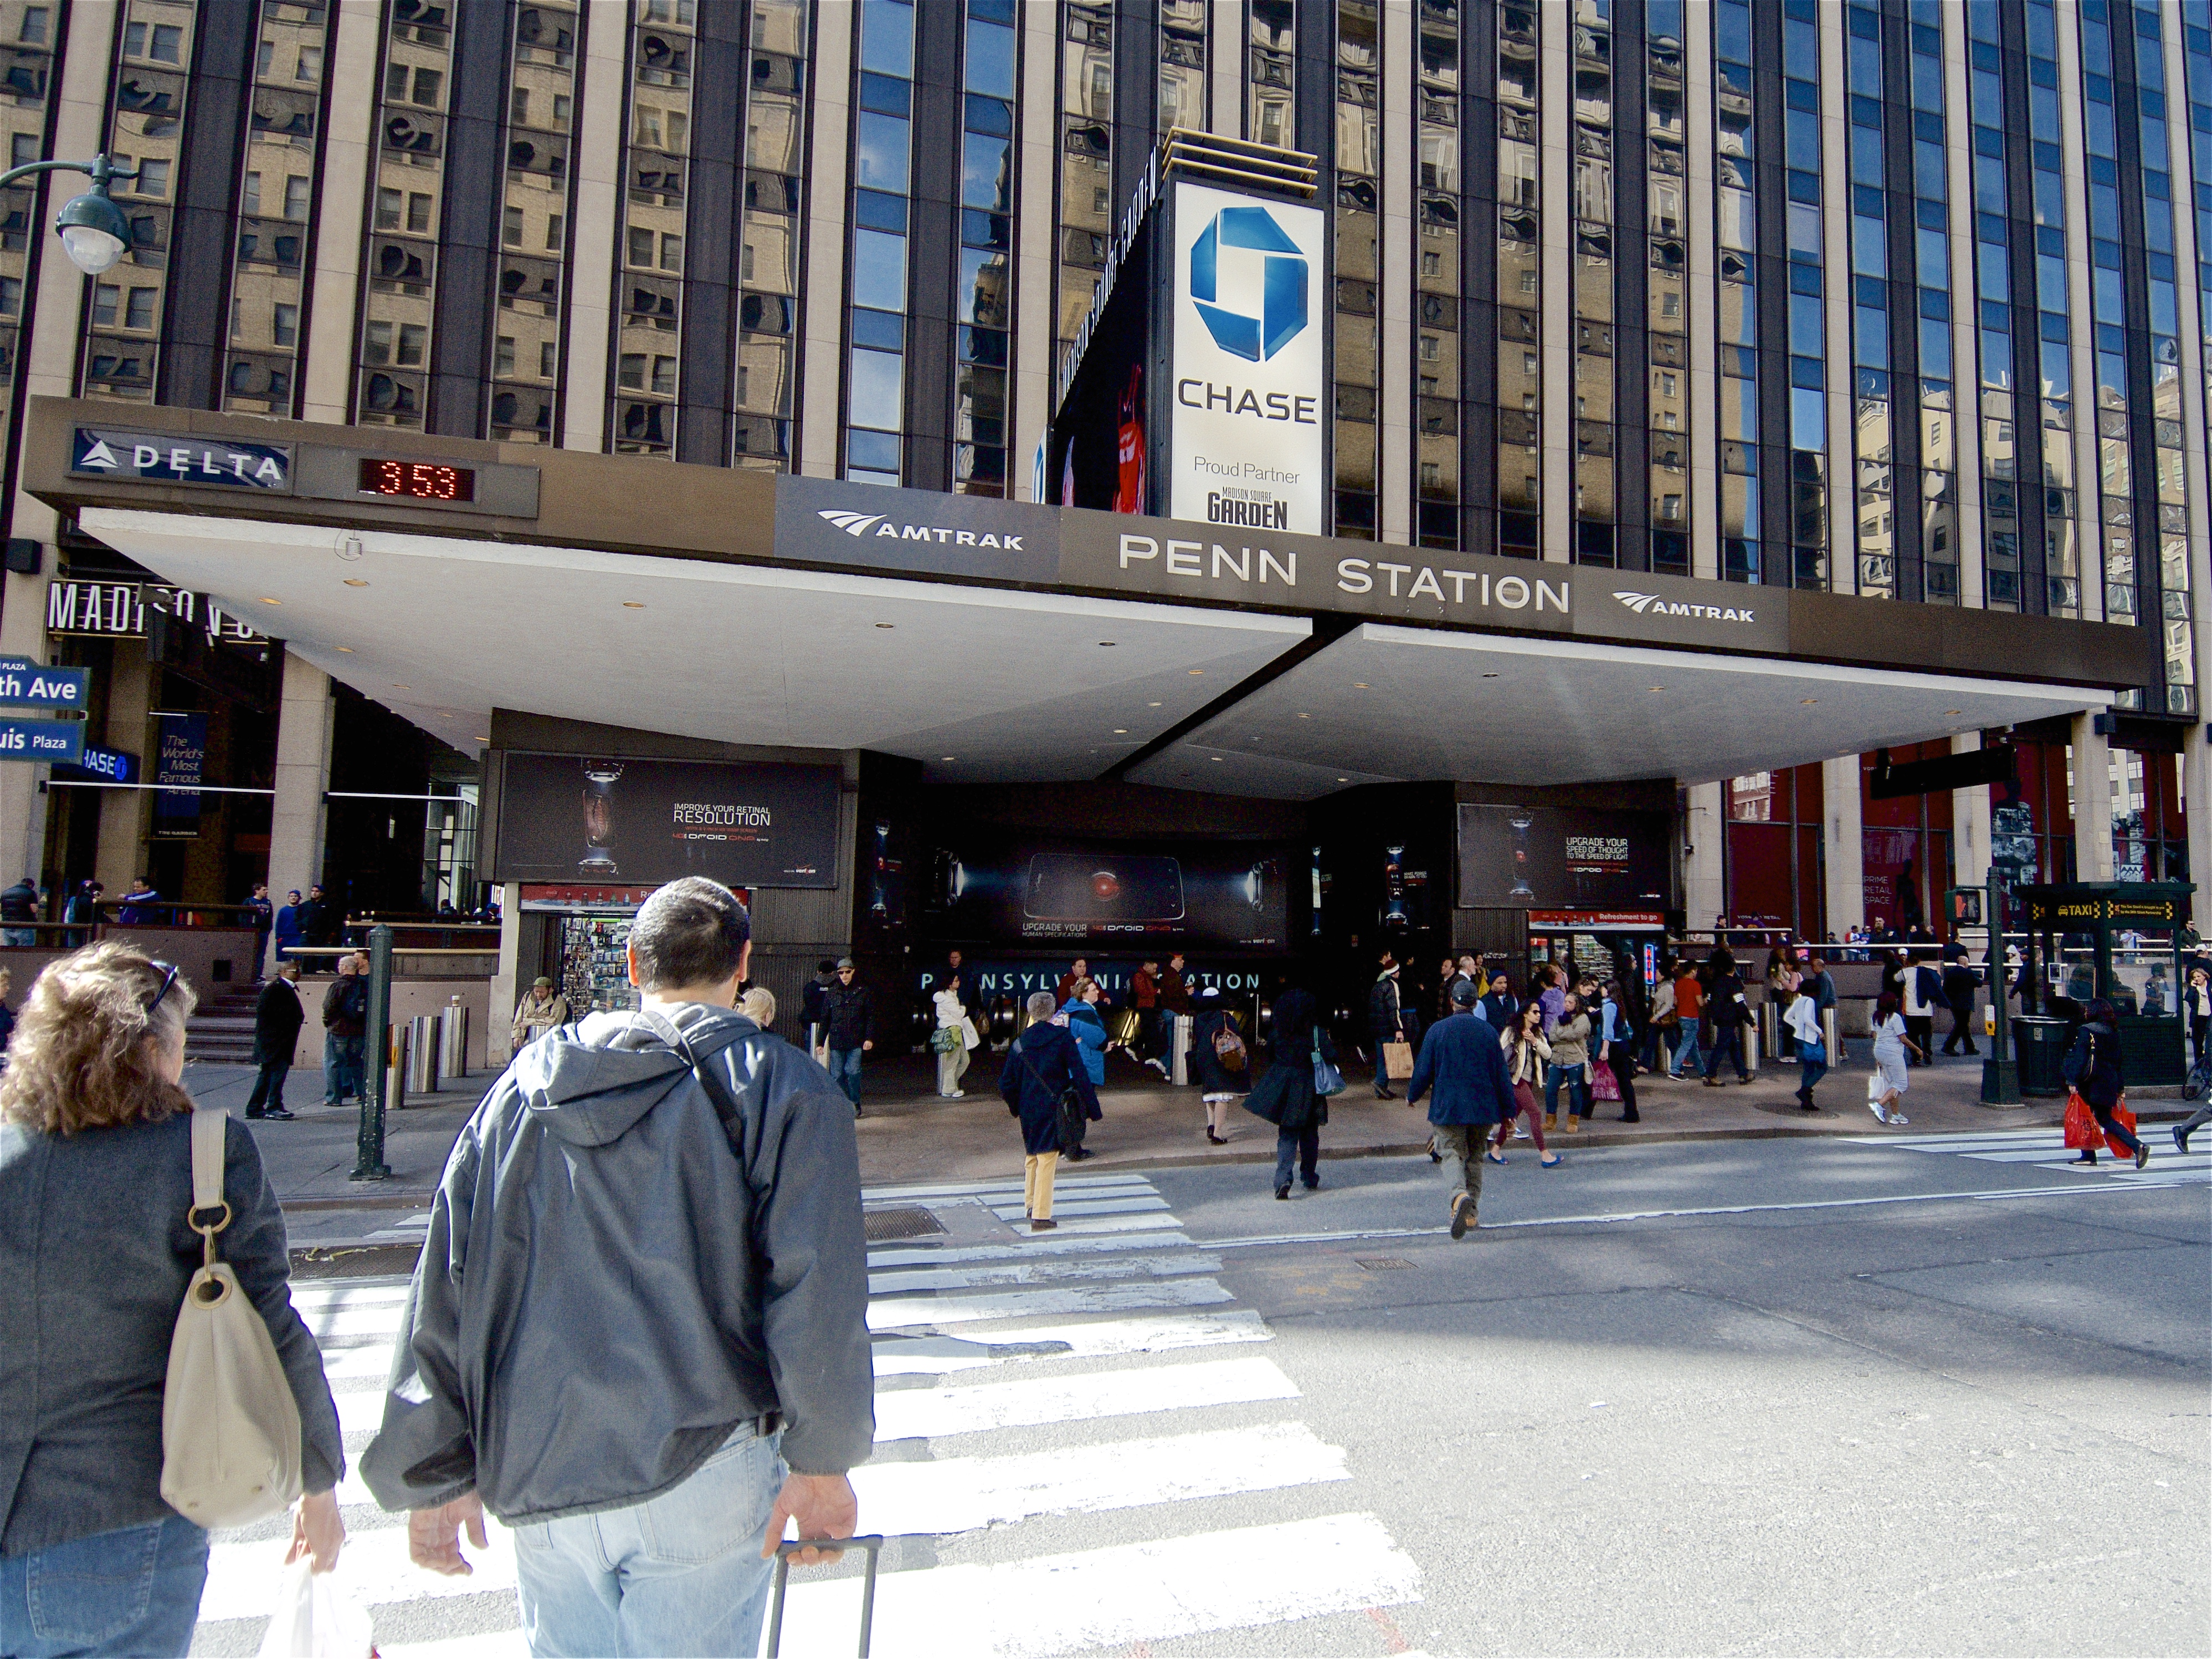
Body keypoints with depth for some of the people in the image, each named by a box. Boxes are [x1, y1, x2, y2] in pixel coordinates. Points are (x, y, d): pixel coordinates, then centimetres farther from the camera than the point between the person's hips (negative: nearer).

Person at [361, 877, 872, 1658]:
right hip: (701, 1474, -4)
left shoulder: (524, 1083, 6)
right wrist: (822, 1462, -1)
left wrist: (436, 1474, 15)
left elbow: (442, 1291, 7)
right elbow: (816, 1297, -12)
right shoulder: (784, 1088, -7)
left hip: (536, 1480, 5)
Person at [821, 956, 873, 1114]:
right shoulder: (831, 993, 11)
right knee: (837, 1075, 1)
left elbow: (870, 1017, 4)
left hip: (856, 1042, -2)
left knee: (853, 1072, -9)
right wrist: (821, 1041, 9)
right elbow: (825, 1019, 13)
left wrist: (869, 1038, -5)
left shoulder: (862, 992, 6)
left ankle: (855, 1105, 7)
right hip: (836, 1041, 2)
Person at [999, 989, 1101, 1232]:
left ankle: (1030, 1205, 31)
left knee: (1031, 1156, 20)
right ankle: (1041, 1216, -2)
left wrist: (1016, 1105, 21)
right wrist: (1092, 1108, -5)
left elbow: (1006, 1083, 4)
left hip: (1028, 1110, 4)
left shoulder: (1019, 1044, 1)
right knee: (1047, 1160, -2)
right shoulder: (1063, 1039, -9)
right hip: (1054, 1110, -4)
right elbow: (1080, 1076, -10)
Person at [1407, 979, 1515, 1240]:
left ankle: (1460, 1194, -30)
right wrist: (1508, 1110, 12)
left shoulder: (1437, 1030, -6)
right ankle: (1472, 1214, 20)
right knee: (1475, 1156, 16)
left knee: (1453, 1153, 0)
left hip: (1448, 1108, -3)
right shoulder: (1488, 1031, 1)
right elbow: (1501, 1074, 4)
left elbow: (1423, 1070, -3)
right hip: (1483, 1108, 3)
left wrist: (1412, 1096, 15)